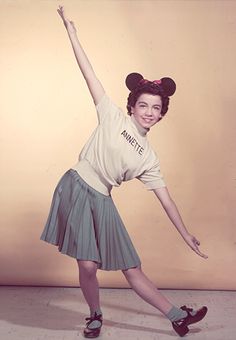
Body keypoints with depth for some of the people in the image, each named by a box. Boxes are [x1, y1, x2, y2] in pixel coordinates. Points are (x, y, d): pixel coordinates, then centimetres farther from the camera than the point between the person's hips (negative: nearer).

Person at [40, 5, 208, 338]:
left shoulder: (148, 157, 5)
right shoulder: (113, 117, -3)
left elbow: (166, 200, 8)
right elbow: (89, 74, -7)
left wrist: (187, 236, 9)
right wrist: (71, 30, -10)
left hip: (101, 201, 3)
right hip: (75, 188, -3)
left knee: (132, 269, 6)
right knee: (87, 265, -6)